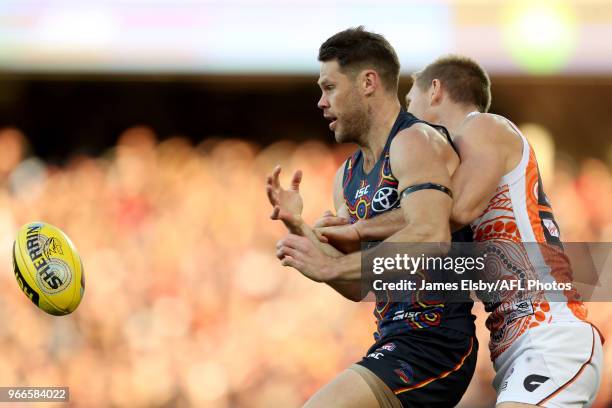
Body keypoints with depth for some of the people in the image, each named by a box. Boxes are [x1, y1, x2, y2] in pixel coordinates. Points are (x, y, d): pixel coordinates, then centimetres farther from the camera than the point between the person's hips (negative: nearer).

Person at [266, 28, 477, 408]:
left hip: (434, 344, -10)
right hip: (392, 342, 10)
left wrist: (330, 267, -24)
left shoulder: (415, 142, -10)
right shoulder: (348, 176, 18)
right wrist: (299, 227, 2)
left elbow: (430, 237, -27)